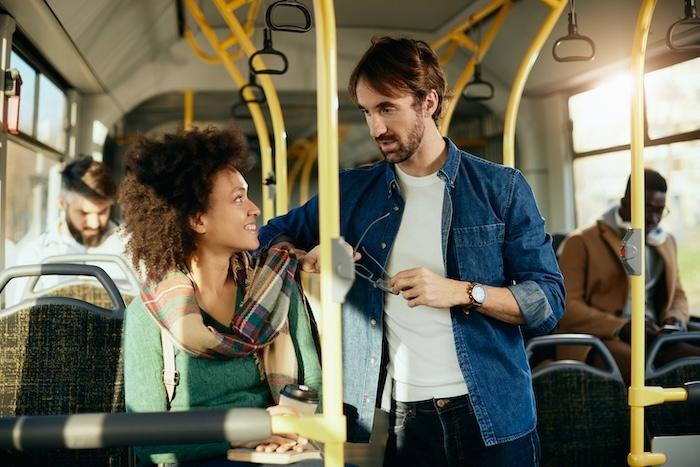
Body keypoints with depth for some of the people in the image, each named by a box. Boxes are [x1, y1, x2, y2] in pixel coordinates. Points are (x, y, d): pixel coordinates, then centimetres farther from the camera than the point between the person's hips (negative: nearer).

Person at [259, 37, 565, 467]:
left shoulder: (502, 188, -2)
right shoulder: (352, 192, 5)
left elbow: (549, 301, -4)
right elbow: (273, 237, 15)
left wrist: (463, 293, -19)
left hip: (493, 416, -1)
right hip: (404, 421, 2)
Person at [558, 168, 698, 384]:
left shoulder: (667, 241, 23)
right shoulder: (581, 241, 3)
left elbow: (678, 294, 30)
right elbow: (567, 306, -5)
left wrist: (676, 318, 5)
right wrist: (620, 327, -18)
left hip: (653, 337, 6)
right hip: (599, 338, -5)